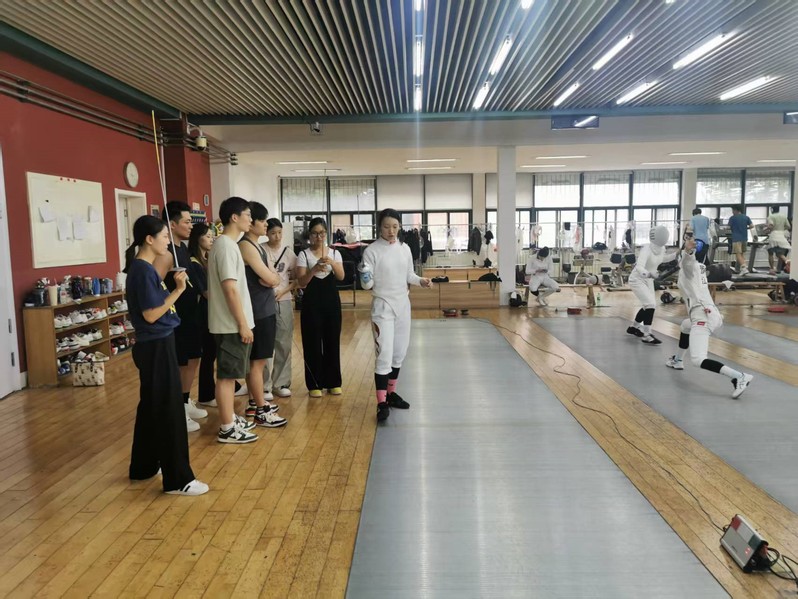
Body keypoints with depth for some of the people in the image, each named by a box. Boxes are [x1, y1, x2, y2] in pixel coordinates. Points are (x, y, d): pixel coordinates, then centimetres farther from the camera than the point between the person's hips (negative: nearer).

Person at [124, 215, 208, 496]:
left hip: (155, 345, 10)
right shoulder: (143, 270, -17)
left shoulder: (145, 268, 11)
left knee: (151, 407, 18)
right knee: (169, 411, -4)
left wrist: (175, 287, 7)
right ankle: (178, 479, 3)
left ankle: (143, 467, 31)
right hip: (156, 347, -10)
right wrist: (178, 290, -21)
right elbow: (150, 315, -21)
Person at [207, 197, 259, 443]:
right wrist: (243, 324, -19)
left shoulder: (226, 243, 13)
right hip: (231, 323, -10)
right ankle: (227, 429, 6)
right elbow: (230, 289, -22)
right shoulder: (226, 245, -18)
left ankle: (231, 419, 27)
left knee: (229, 374, 16)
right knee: (227, 375, -2)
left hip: (232, 322, 10)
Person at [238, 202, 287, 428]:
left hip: (265, 310, 10)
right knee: (257, 361, -3)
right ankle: (261, 411, 4)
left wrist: (270, 278, -9)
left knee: (255, 360, 16)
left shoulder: (256, 245, 15)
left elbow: (273, 278, 12)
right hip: (257, 312, -10)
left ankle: (255, 402, 26)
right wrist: (271, 278, 3)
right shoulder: (246, 246, -15)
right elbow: (271, 279, -18)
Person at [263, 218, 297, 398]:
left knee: (284, 344, 6)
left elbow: (297, 278, 7)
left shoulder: (288, 252, 5)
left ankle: (281, 383, 18)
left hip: (283, 302, 3)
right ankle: (265, 385, 14)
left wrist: (283, 291, -8)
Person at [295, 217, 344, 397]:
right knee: (313, 343, 2)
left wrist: (332, 263, -25)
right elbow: (301, 282, -9)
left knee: (332, 341, 8)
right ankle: (314, 384, 13)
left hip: (331, 301, 2)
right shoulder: (304, 255, -2)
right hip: (312, 302, -2)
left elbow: (341, 277, -7)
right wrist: (314, 269, -25)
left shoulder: (335, 253, 5)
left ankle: (333, 382, 20)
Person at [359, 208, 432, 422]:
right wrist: (364, 277, -31)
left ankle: (391, 393, 29)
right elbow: (368, 285, -10)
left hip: (402, 304, 6)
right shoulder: (372, 251, -11)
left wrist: (421, 281, -6)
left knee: (399, 353, 13)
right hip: (382, 306, -6)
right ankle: (382, 403, -7)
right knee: (384, 354, -12)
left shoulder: (404, 248, 4)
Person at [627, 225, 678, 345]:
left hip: (647, 279, 9)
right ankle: (646, 335, -15)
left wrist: (677, 254, 5)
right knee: (651, 305, -19)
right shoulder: (646, 249, -31)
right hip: (637, 279, -9)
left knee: (649, 305, 15)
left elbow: (663, 259, 17)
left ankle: (634, 327, 35)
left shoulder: (661, 248, -7)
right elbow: (639, 267, -44)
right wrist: (648, 273, -64)